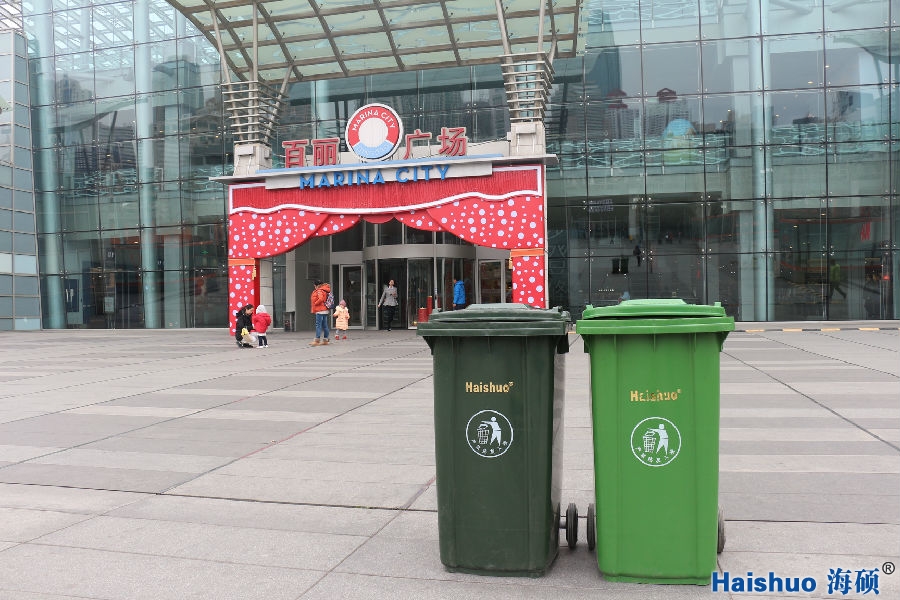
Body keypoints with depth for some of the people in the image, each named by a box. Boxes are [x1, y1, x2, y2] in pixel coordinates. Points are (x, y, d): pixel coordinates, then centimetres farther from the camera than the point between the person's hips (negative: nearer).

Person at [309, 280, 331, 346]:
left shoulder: (319, 291, -11)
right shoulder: (324, 290, 18)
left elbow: (321, 299, -26)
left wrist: (315, 304, -13)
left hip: (320, 311, -10)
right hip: (324, 310, 10)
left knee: (318, 325, -11)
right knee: (324, 325, 9)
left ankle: (317, 340, -14)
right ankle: (325, 340, 12)